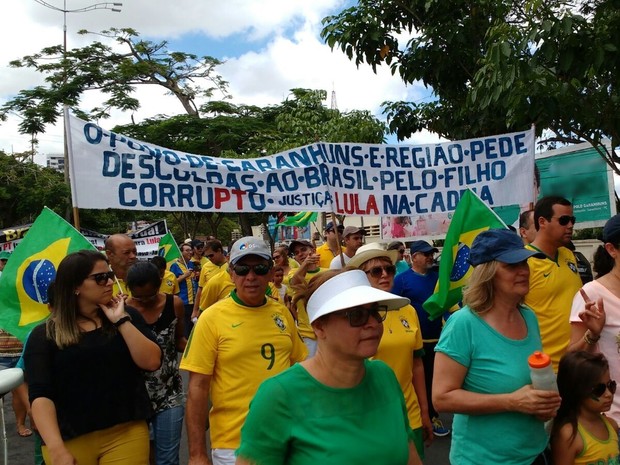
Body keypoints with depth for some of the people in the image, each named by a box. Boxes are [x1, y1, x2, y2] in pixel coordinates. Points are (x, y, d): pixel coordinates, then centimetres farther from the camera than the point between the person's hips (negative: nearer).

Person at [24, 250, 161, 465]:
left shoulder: (127, 316, 2)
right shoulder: (44, 335, -2)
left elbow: (152, 362, -9)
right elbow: (40, 395, -9)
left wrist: (121, 321, -15)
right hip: (70, 440, -1)